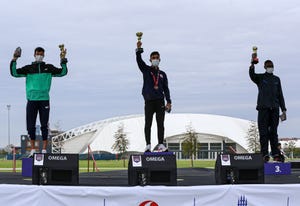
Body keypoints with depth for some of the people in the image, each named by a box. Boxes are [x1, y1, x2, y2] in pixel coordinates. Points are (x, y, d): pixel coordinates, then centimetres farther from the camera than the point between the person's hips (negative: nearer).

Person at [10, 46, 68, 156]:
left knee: (44, 126, -1)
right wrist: (14, 60, -8)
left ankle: (44, 149, 2)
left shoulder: (49, 68, 10)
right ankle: (33, 149, 10)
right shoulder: (28, 68, 9)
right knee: (30, 126, 1)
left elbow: (63, 72, 6)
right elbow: (14, 73, 1)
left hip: (44, 100, 0)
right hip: (31, 100, 0)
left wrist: (63, 60, -5)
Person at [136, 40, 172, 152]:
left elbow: (166, 88, 12)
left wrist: (168, 102, 1)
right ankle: (148, 145, 2)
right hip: (149, 101, -2)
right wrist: (139, 49, -24)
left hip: (160, 101, 2)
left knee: (160, 123, 0)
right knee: (148, 124, -1)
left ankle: (161, 145, 4)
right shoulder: (146, 70, 9)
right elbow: (139, 61, -8)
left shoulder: (162, 74, 15)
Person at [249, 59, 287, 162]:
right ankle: (265, 155, -9)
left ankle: (276, 154, 2)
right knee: (264, 132, -7)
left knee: (273, 132, 3)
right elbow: (252, 75, -16)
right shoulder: (260, 78, 7)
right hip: (263, 107, -3)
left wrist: (284, 110, 10)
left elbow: (280, 95, 17)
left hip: (274, 108, 3)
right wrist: (252, 65, -36)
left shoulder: (276, 79, 17)